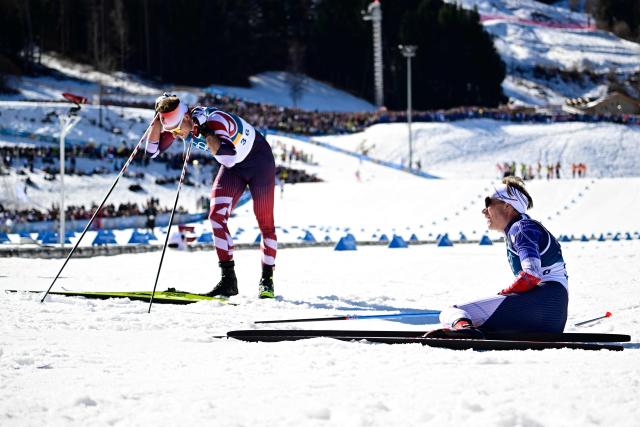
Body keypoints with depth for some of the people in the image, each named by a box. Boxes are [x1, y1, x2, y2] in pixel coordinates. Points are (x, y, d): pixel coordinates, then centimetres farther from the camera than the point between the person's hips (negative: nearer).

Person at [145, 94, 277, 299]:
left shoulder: (215, 120, -37)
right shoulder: (180, 122, -15)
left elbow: (228, 158, -50)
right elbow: (152, 150, -13)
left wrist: (205, 131, -48)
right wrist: (158, 118, -24)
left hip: (259, 160, -6)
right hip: (234, 167, 7)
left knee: (265, 222, -2)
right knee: (217, 215, -11)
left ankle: (267, 279, 12)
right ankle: (228, 279, -10)